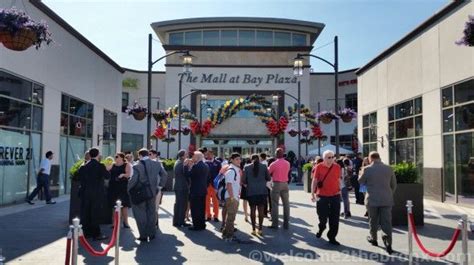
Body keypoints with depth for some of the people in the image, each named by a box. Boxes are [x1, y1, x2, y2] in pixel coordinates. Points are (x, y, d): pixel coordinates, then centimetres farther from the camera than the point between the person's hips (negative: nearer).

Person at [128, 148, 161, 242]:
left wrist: (129, 189, 0)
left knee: (141, 214, 9)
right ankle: (152, 234, 22)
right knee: (151, 212, 16)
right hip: (153, 192, 4)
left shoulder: (137, 166, -16)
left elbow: (133, 180, -16)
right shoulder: (157, 164, -3)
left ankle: (143, 235, 12)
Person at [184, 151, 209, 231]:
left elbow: (187, 175, -17)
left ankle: (196, 225, 3)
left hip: (195, 191, -8)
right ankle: (202, 224, 22)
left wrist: (186, 165, -6)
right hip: (203, 190, 8)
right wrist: (190, 166, 13)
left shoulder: (196, 166, -18)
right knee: (201, 208, 15)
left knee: (195, 209, 0)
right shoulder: (206, 166, 9)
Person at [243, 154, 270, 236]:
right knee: (261, 209, 5)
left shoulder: (247, 167, -1)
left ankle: (253, 229, 8)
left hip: (251, 191, 0)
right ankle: (260, 229, 7)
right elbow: (268, 178, 5)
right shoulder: (264, 166, -1)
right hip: (262, 191, 0)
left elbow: (243, 181, -1)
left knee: (252, 210, 6)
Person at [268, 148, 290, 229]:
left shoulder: (274, 164, -10)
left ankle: (275, 224, 1)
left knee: (275, 204, 1)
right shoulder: (287, 163, 2)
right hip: (285, 184, 4)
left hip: (276, 184, -4)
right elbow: (287, 172, 9)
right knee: (286, 204, 9)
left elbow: (267, 173, -1)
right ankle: (286, 223, 12)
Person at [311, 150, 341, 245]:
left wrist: (339, 190, 11)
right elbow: (314, 181, -2)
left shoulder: (337, 167, 2)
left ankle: (332, 237, 17)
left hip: (335, 196, 2)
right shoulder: (319, 167, -6)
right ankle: (321, 228, 38)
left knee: (335, 219, 4)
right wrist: (312, 194, -6)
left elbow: (338, 180, 14)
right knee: (322, 217, 7)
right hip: (322, 196, -2)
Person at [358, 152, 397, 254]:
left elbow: (361, 181, 4)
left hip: (372, 199, -2)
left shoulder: (367, 169, -10)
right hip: (386, 199, 2)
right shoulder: (388, 168, 1)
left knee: (373, 221, 16)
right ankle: (388, 244, -5)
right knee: (387, 222, 2)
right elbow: (394, 184, 9)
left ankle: (373, 239, 30)